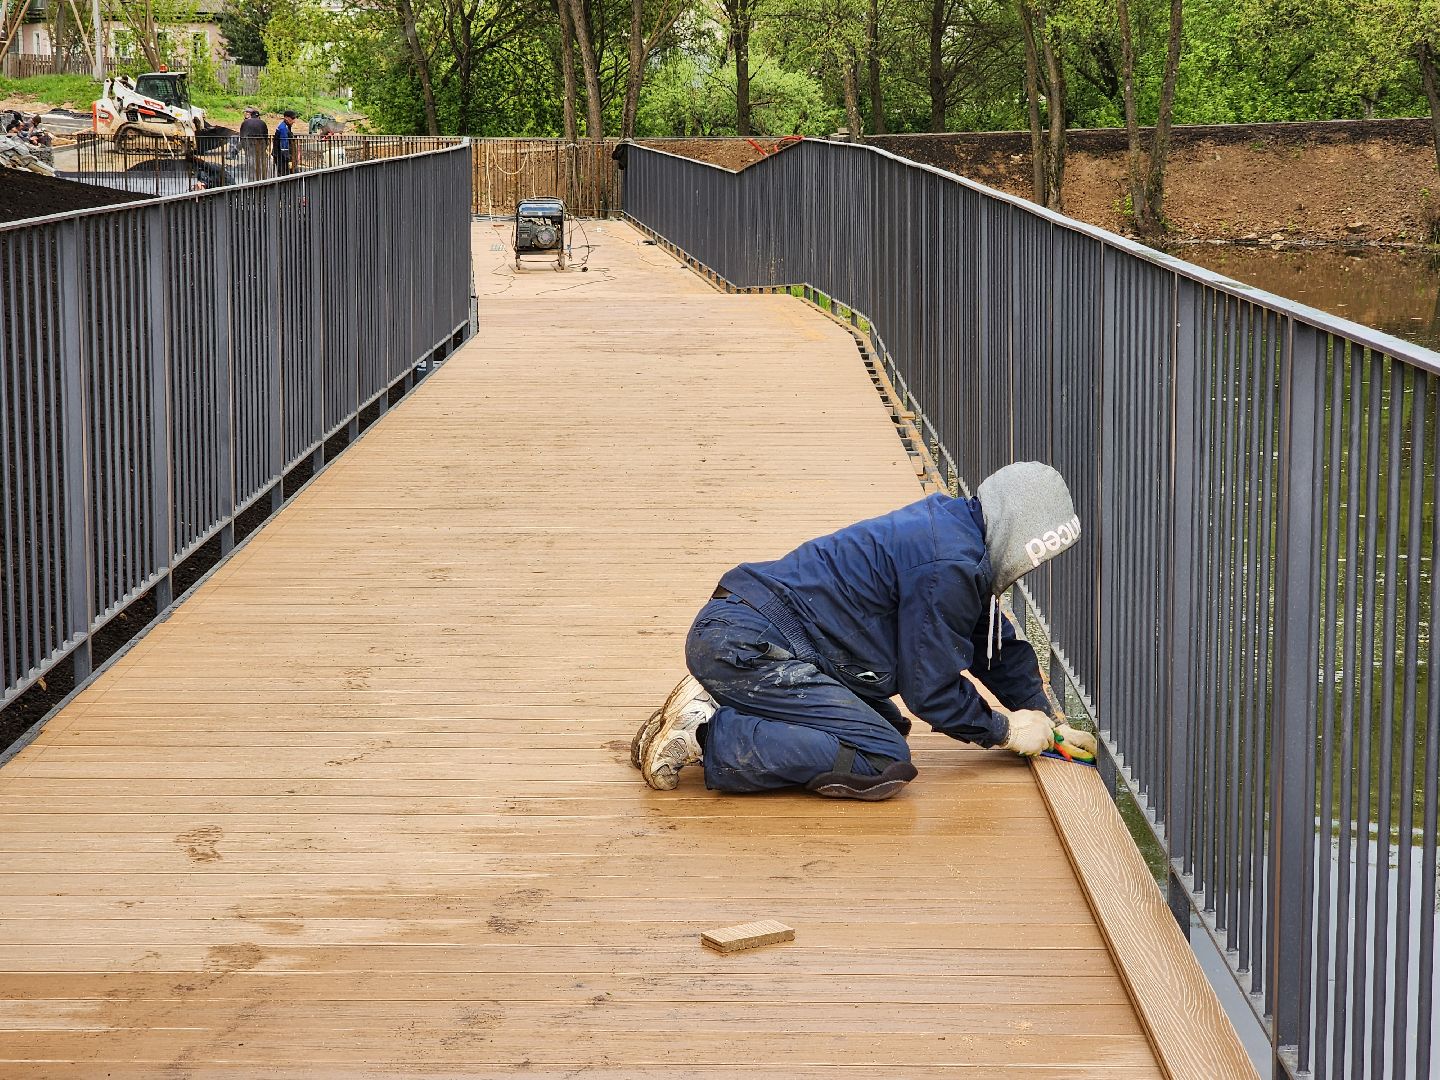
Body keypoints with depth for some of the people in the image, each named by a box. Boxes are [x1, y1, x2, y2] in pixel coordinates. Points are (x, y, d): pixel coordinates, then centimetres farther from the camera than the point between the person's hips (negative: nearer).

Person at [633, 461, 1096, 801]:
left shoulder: (953, 523, 17)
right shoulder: (949, 567, -16)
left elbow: (997, 643, 28)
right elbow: (931, 686, -9)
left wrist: (1050, 719, 26)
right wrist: (1005, 730, 5)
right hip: (746, 646, -11)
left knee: (885, 722, 20)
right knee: (883, 764, -17)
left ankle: (712, 706, 10)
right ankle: (707, 734, -17)